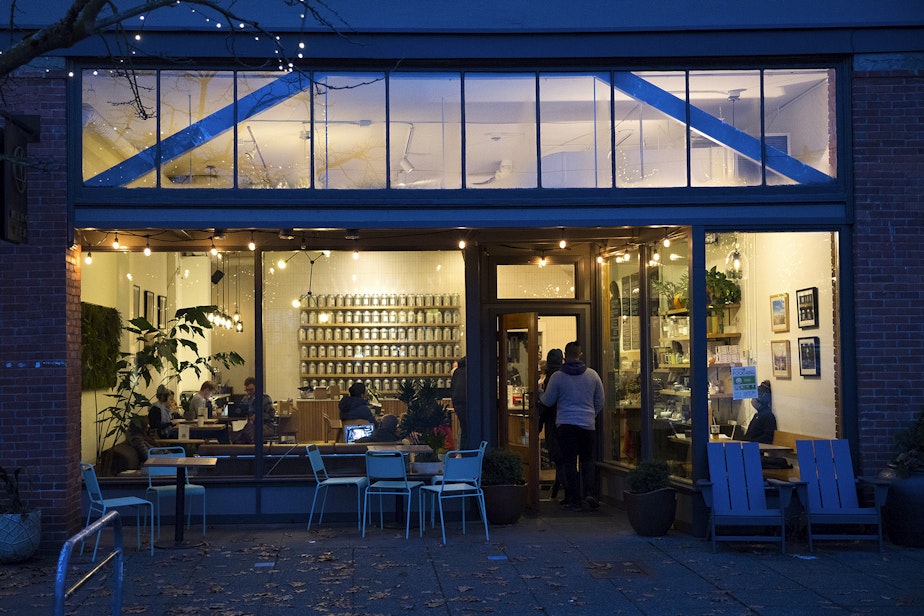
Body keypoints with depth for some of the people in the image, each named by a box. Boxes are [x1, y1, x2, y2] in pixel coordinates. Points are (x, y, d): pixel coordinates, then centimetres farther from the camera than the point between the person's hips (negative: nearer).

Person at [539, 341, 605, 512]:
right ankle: (590, 493, -4)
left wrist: (540, 395, 26)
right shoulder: (592, 374, 2)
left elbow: (548, 401, 4)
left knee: (570, 462, 3)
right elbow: (600, 401, 10)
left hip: (566, 424, -2)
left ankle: (574, 500, 3)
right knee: (587, 460, 12)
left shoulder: (557, 376, -5)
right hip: (587, 424, 2)